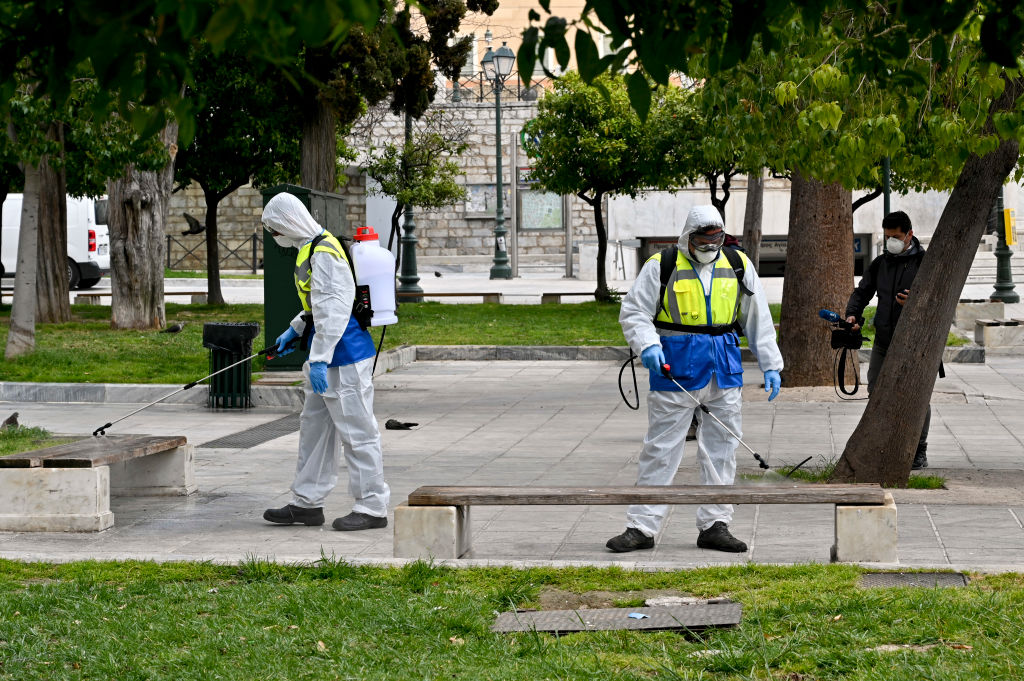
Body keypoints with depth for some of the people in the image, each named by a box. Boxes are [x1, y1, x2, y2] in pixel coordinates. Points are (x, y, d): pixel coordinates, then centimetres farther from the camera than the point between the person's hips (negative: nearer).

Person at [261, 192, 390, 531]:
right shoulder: (311, 248, 14)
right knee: (314, 427, 15)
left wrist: (319, 360, -27)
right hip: (326, 356, 11)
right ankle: (307, 503, 23)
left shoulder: (324, 254, -20)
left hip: (344, 357, -11)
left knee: (356, 432, -5)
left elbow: (333, 311, -26)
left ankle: (373, 508, 1)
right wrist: (293, 331, 31)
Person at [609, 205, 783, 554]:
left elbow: (758, 319, 14)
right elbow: (633, 312, -3)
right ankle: (641, 527, 1)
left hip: (725, 370, 4)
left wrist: (771, 365, 10)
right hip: (676, 369, -4)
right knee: (661, 448, -3)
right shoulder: (661, 266, -3)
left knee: (721, 448, 6)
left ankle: (714, 525, 15)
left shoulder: (738, 266, 9)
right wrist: (648, 345, -21)